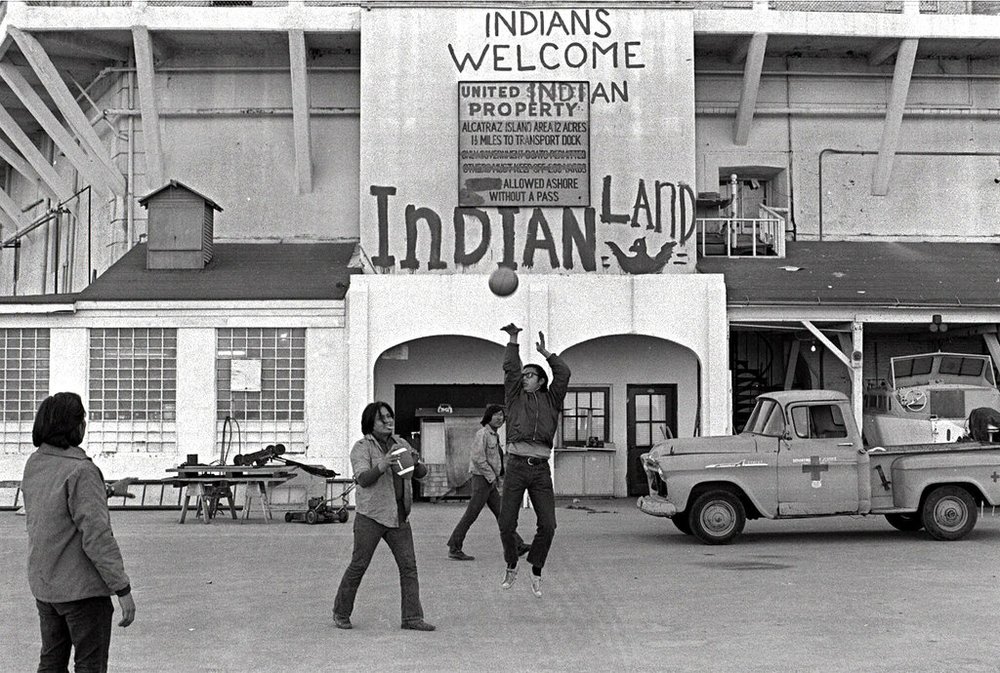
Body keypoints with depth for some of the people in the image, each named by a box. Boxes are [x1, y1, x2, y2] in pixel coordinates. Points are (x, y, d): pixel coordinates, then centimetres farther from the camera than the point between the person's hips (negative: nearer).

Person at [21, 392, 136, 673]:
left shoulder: (34, 464, 2)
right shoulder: (82, 472, -22)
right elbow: (97, 536, -24)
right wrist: (123, 589, -20)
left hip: (43, 585, 8)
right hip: (83, 588, -8)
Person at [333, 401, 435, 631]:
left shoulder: (401, 444, 14)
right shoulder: (362, 447, -4)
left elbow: (421, 474, 12)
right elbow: (363, 479, -16)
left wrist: (415, 462, -10)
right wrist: (383, 465, -32)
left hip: (399, 517, 5)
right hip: (370, 516, -5)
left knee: (409, 565, -1)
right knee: (358, 565, 1)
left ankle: (412, 617, 2)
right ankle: (341, 613, 17)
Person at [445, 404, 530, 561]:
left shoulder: (494, 436, 17)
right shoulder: (482, 433, -13)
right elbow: (477, 458, -21)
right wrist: (492, 477, -17)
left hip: (490, 483, 9)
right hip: (481, 479, -9)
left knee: (501, 514, 7)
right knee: (471, 515, -7)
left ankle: (517, 546, 7)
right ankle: (454, 549, -3)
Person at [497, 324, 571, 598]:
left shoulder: (551, 400, 16)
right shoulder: (515, 397, 15)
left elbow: (563, 373, 8)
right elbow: (510, 369, 7)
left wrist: (544, 352, 13)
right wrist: (513, 340, 7)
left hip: (541, 469, 1)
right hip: (516, 465, 0)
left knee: (548, 524, -5)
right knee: (506, 523, -1)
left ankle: (536, 572, 13)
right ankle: (511, 567, 22)